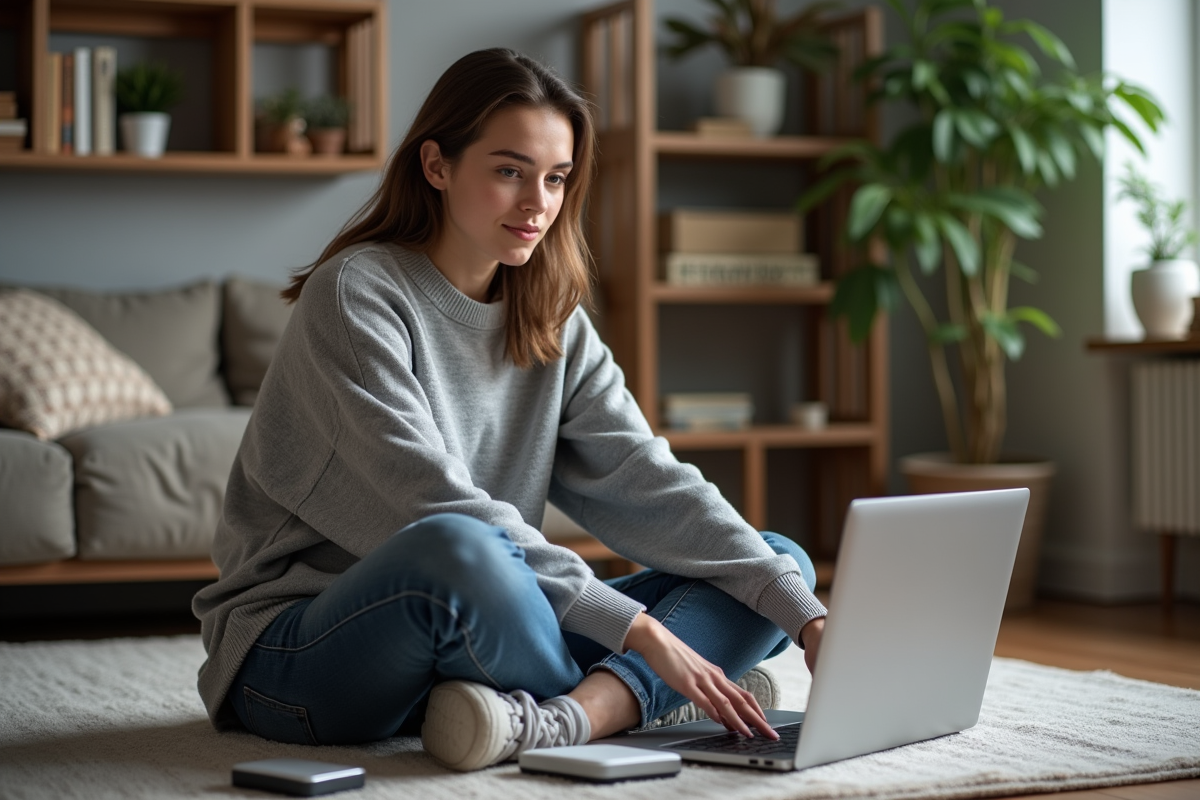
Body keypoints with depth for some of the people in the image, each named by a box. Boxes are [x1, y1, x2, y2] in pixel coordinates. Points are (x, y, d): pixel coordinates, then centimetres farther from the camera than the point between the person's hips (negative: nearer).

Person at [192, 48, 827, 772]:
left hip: (474, 649, 8)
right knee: (457, 549, -42)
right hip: (298, 654, -7)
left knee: (782, 564, -4)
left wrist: (808, 618, -13)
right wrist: (638, 630, -26)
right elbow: (437, 509, -23)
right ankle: (621, 702, -16)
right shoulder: (356, 293, -12)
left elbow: (649, 482, 0)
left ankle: (557, 718, -29)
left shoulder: (553, 323, 9)